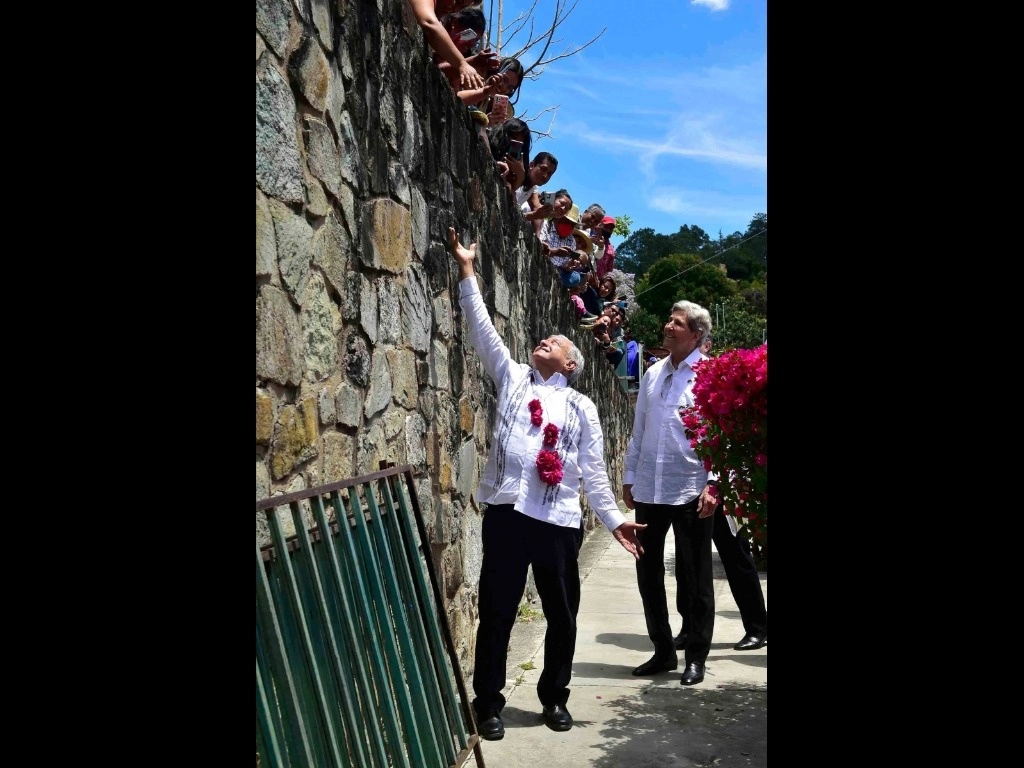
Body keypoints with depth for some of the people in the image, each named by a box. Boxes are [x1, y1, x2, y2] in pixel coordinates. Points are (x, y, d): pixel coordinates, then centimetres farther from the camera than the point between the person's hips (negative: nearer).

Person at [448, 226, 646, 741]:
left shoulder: (582, 407, 12)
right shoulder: (512, 378, 13)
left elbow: (593, 470, 11)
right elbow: (483, 330, 8)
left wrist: (614, 519, 6)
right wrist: (467, 272, 4)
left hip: (559, 520, 1)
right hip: (507, 511, 0)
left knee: (562, 614, 9)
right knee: (497, 611, 4)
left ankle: (554, 697, 28)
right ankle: (488, 703, 16)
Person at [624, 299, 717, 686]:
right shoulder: (653, 373, 10)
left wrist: (712, 485, -15)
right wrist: (629, 477, 15)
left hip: (690, 491, -6)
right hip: (649, 490, 6)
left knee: (695, 578, 6)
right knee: (648, 573, 12)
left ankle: (695, 657, 19)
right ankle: (663, 651, 27)